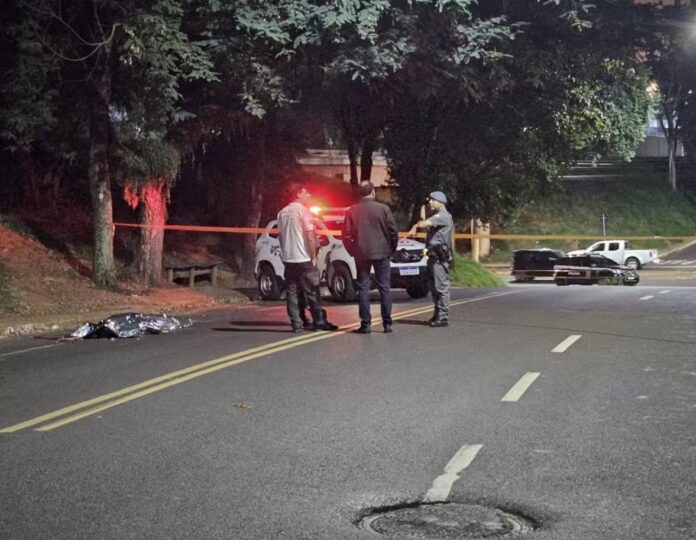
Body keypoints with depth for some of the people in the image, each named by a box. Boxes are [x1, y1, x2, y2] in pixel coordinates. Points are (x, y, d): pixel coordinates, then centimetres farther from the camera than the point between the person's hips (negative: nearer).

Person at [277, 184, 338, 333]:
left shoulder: (282, 213, 10)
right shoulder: (304, 211, -10)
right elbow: (310, 236, -15)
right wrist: (313, 256, -8)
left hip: (288, 258, 6)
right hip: (304, 259, -6)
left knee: (292, 293, 4)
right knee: (312, 292, 2)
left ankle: (297, 324, 3)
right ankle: (319, 322, 7)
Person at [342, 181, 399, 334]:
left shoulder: (352, 211, 0)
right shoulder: (383, 209, -5)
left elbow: (346, 235, 0)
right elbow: (393, 231, -4)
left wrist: (353, 251, 13)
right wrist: (391, 249, 10)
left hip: (361, 254, 1)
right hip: (381, 253, -1)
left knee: (363, 288, 6)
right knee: (384, 287, 6)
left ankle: (365, 324, 3)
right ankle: (387, 323, 5)